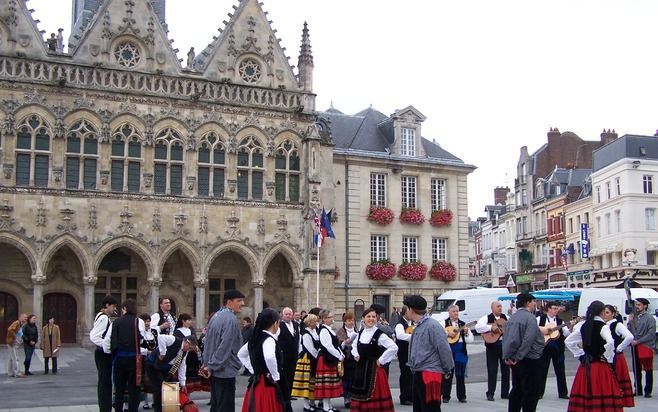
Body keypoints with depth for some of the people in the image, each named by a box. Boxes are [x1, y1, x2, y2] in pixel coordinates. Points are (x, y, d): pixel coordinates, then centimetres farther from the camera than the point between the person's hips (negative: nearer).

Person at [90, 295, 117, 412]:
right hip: (104, 354, -10)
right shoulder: (104, 318, -17)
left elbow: (93, 334, 18)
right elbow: (94, 337, -25)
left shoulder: (102, 316, 13)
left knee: (104, 382, 15)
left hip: (103, 354, 10)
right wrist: (109, 346, -22)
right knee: (105, 382, -6)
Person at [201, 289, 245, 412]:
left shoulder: (216, 316, 11)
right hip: (225, 370, -9)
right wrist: (211, 366, -13)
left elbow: (207, 342, 15)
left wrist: (206, 364, 17)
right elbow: (225, 346, -21)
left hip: (214, 369, 9)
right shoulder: (231, 319, -17)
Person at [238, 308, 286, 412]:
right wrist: (275, 376, -22)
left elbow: (240, 354, 23)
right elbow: (269, 357, -37)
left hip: (255, 383, 9)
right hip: (268, 385, -9)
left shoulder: (255, 338, 9)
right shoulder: (269, 340, -17)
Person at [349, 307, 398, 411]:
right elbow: (354, 346, 27)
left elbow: (394, 347, -21)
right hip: (361, 368, 6)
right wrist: (356, 355, 8)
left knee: (375, 396, -1)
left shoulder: (379, 334, -12)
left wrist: (381, 360, -15)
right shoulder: (361, 333, 7)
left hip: (374, 368, -6)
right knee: (360, 395, 11)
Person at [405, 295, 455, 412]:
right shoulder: (418, 326, 13)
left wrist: (447, 370, -10)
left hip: (430, 375, -10)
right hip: (418, 374, 10)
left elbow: (444, 349, -16)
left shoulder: (432, 325, -16)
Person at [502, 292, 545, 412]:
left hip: (515, 361, 8)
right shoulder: (530, 317, -15)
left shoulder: (512, 318, 10)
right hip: (530, 360, -8)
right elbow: (528, 340, -22)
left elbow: (507, 338, 7)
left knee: (516, 390, 17)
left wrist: (507, 356, 5)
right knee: (531, 393, -2)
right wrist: (518, 357, -17)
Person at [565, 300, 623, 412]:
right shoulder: (602, 326, -10)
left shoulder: (583, 326, 6)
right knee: (602, 393, -4)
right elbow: (610, 342, -27)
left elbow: (568, 341, 11)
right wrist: (607, 357, -12)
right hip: (600, 364, -6)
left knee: (583, 392, 8)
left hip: (585, 365, 6)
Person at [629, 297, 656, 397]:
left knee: (648, 370, 0)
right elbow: (629, 332, 11)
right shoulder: (634, 318, 10)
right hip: (635, 347, 5)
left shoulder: (650, 318, -6)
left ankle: (648, 391, 6)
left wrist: (638, 341, -14)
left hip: (646, 347, -5)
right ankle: (638, 390, 20)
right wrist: (630, 322, -5)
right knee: (636, 370, 11)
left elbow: (651, 334, -12)